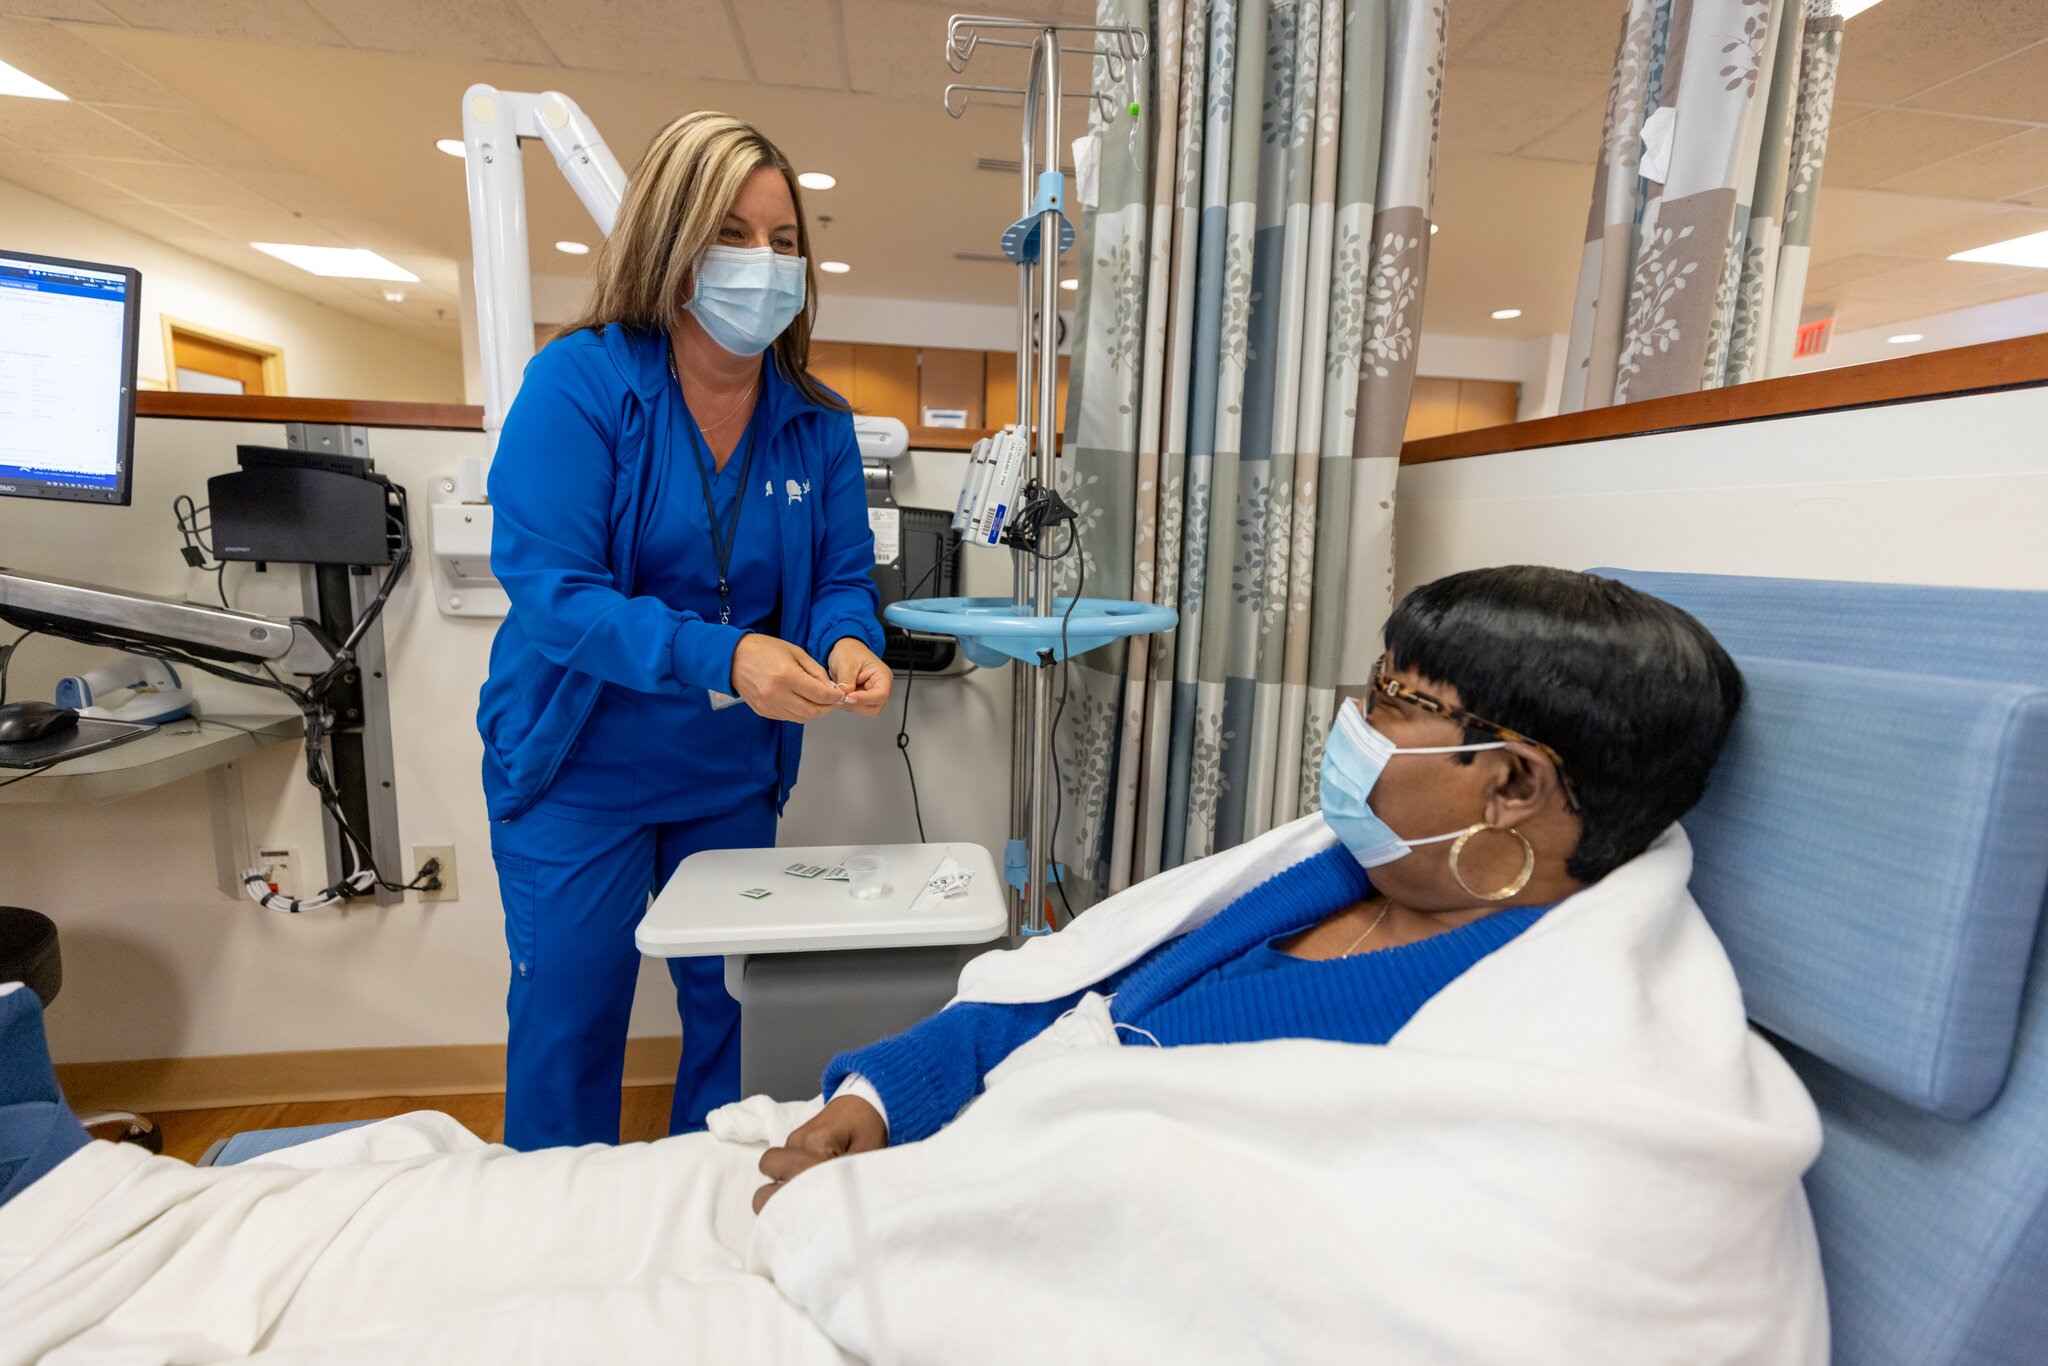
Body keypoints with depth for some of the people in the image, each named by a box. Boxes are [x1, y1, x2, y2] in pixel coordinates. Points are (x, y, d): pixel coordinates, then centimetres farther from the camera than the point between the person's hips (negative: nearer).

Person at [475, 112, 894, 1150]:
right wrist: (723, 660, -36)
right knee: (568, 1024, 10)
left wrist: (848, 643, -26)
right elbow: (547, 590, -21)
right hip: (581, 769, -3)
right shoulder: (579, 381, -13)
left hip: (734, 775, 4)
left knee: (731, 1008, 17)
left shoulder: (817, 422, -1)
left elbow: (843, 576, -2)